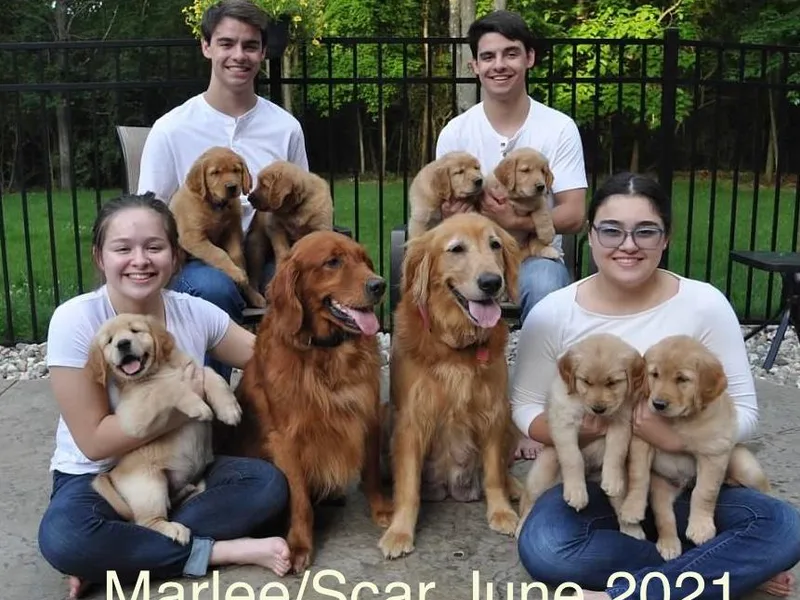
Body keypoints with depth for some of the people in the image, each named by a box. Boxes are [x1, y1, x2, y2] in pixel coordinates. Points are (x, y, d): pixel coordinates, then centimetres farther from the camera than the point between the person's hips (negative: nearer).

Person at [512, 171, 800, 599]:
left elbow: (745, 411, -6)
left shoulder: (705, 304, -9)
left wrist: (678, 438, -26)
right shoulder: (551, 314, -8)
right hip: (592, 484, 0)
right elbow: (525, 406, 1)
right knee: (543, 548, -31)